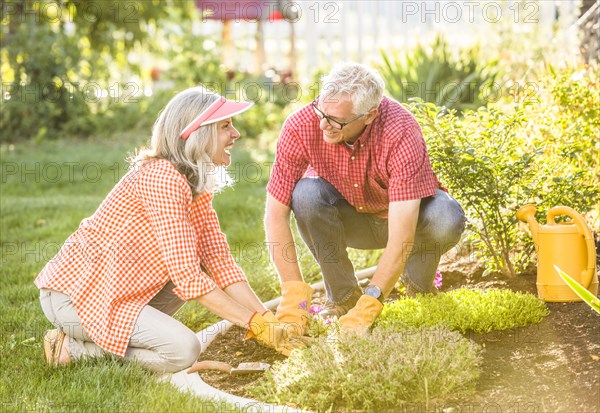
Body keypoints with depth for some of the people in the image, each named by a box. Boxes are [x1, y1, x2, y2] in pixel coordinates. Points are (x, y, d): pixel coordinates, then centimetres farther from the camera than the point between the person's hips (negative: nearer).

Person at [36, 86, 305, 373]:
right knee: (183, 350, -21)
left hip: (114, 288, 10)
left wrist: (267, 320, -7)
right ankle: (73, 348, -5)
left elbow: (219, 260, 3)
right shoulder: (162, 178, -23)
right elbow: (187, 278, -25)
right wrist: (255, 324, -21)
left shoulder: (197, 184, 6)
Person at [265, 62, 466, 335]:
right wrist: (294, 293, -31)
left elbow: (401, 236, -37)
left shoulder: (401, 133, -35)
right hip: (348, 218, 2)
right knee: (306, 194, -30)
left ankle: (418, 280, 2)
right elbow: (275, 214, -24)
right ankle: (343, 295, -9)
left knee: (447, 219, -33)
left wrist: (367, 309, -42)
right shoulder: (301, 126, -29)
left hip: (402, 212, -2)